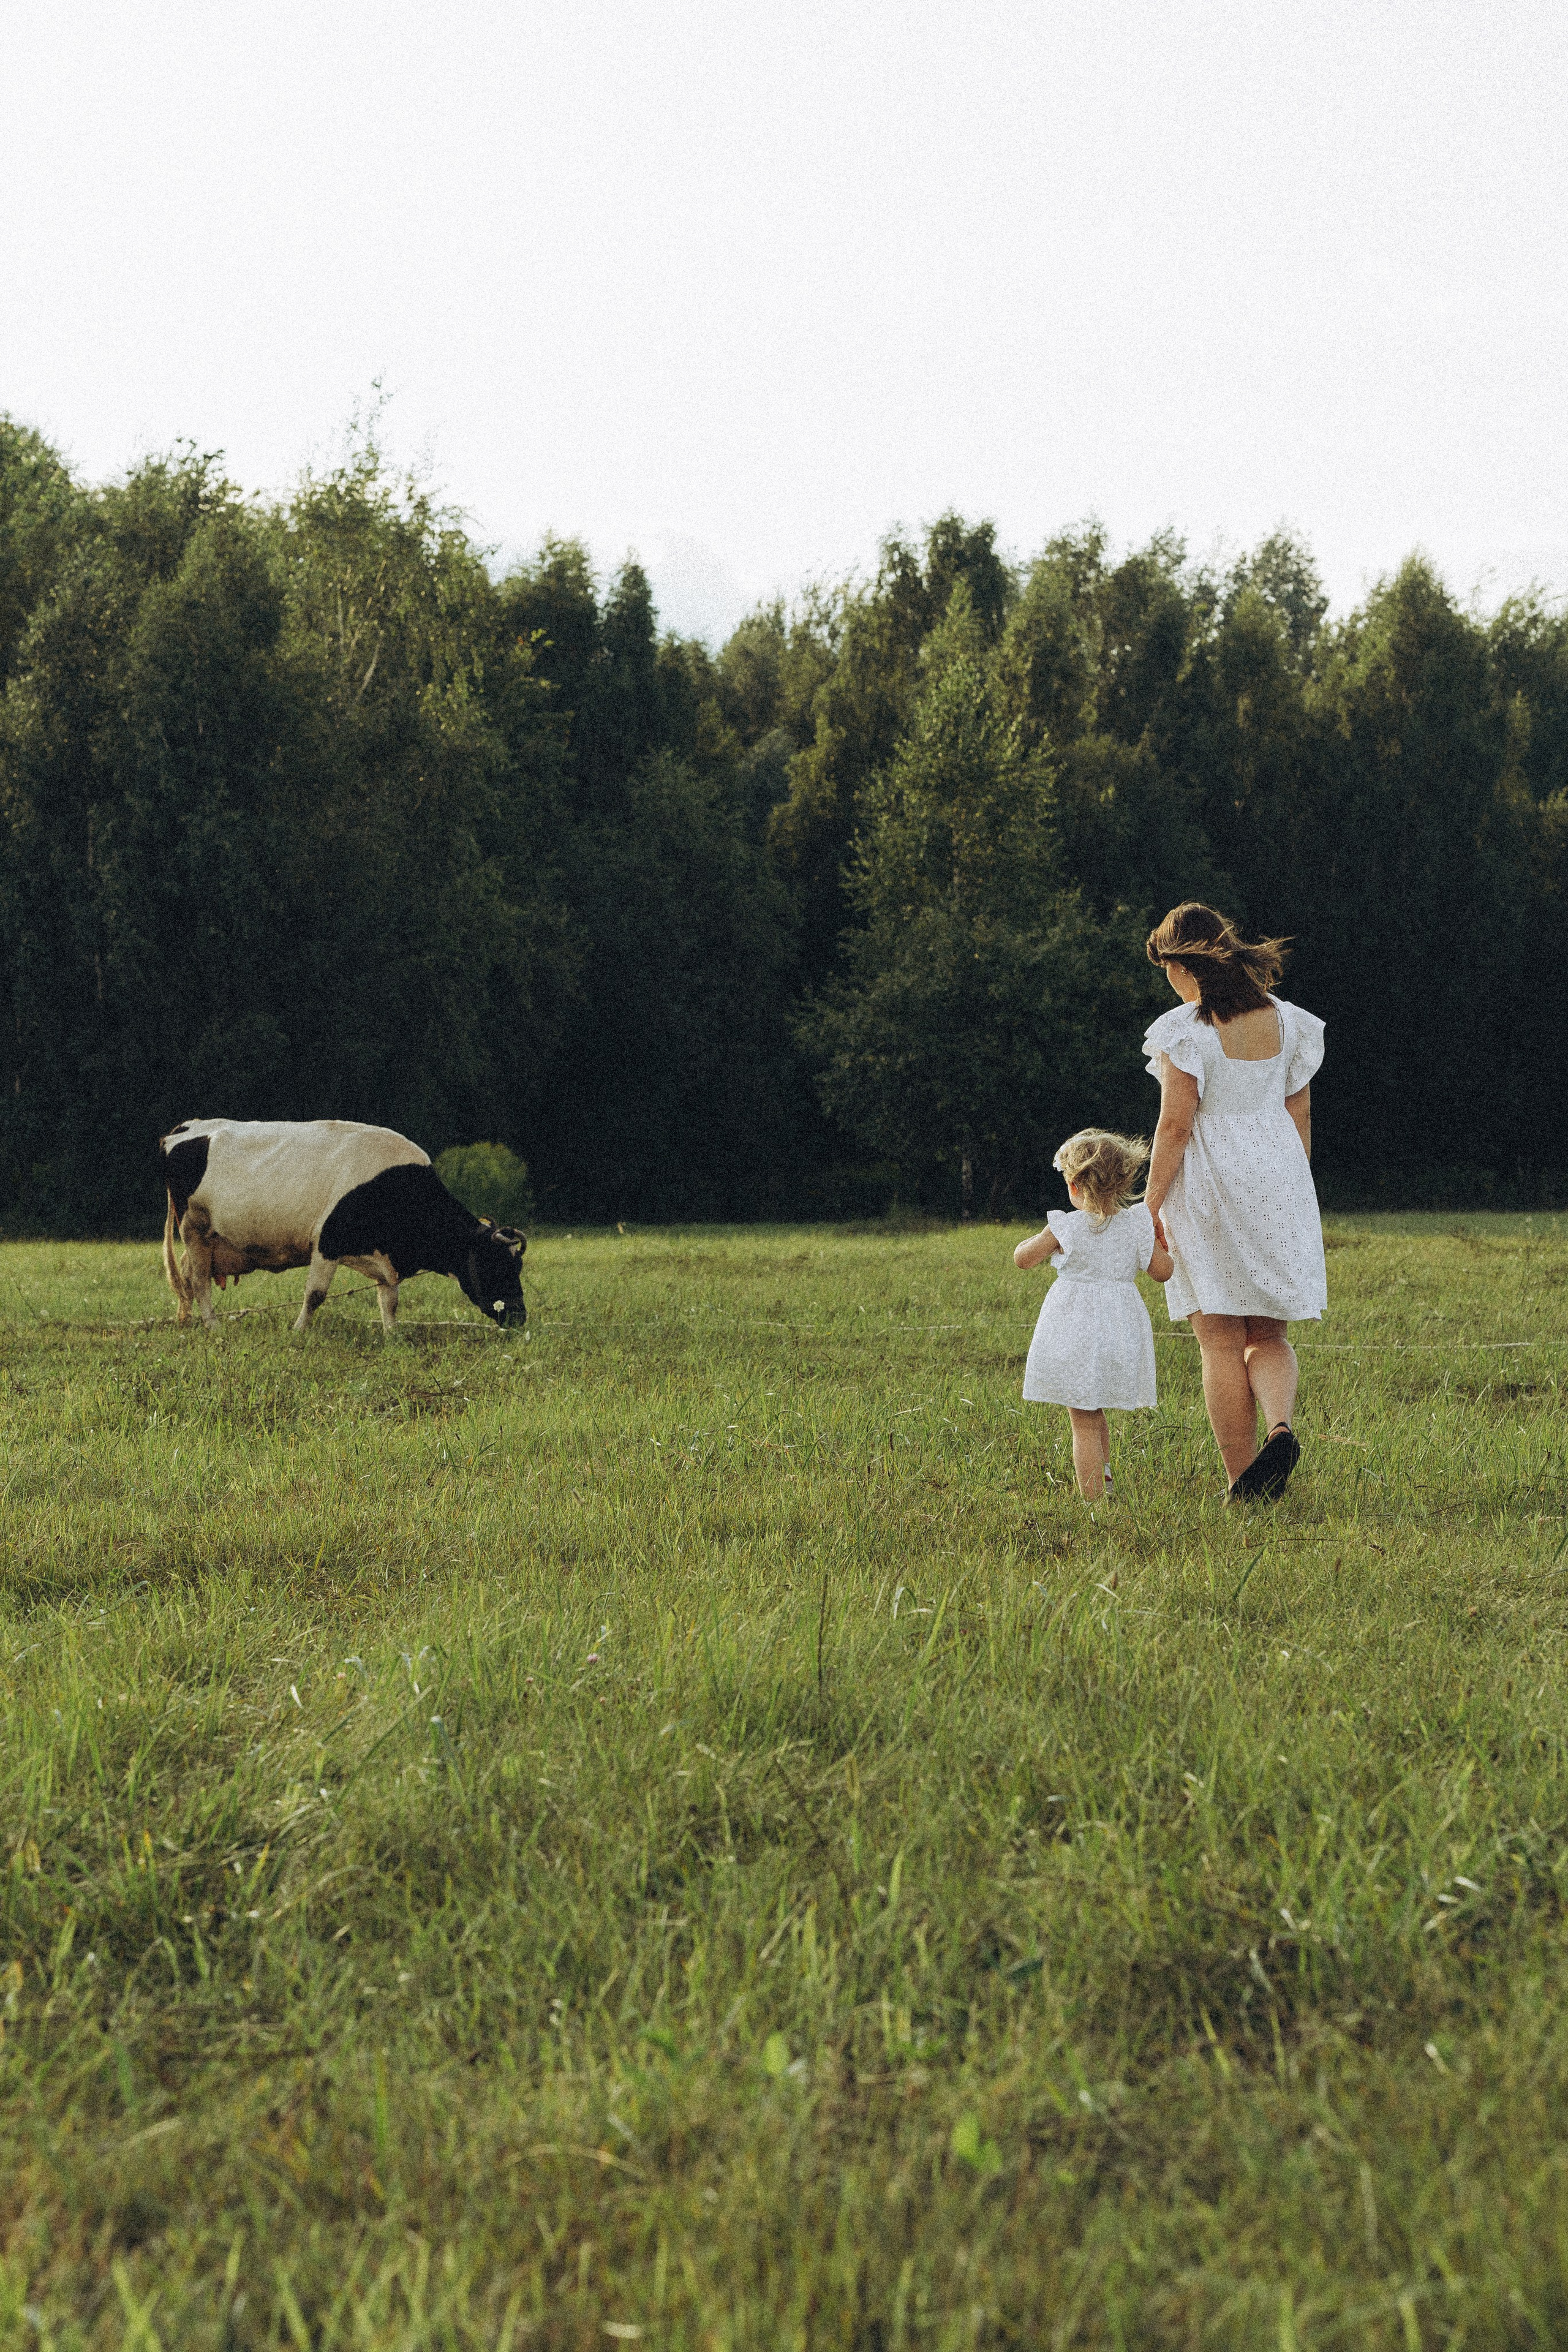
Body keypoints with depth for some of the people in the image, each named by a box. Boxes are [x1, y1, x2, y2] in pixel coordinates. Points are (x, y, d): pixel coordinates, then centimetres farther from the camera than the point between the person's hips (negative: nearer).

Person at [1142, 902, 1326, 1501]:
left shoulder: (1186, 1031, -12)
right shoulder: (1285, 1020, 5)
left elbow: (1175, 1125, -14)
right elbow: (1300, 1114, 10)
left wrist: (1151, 1207, -7)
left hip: (1209, 1186, -5)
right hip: (1278, 1180, 5)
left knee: (1221, 1344, 4)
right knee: (1268, 1335, 13)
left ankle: (1242, 1484, 4)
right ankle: (1282, 1426, -15)